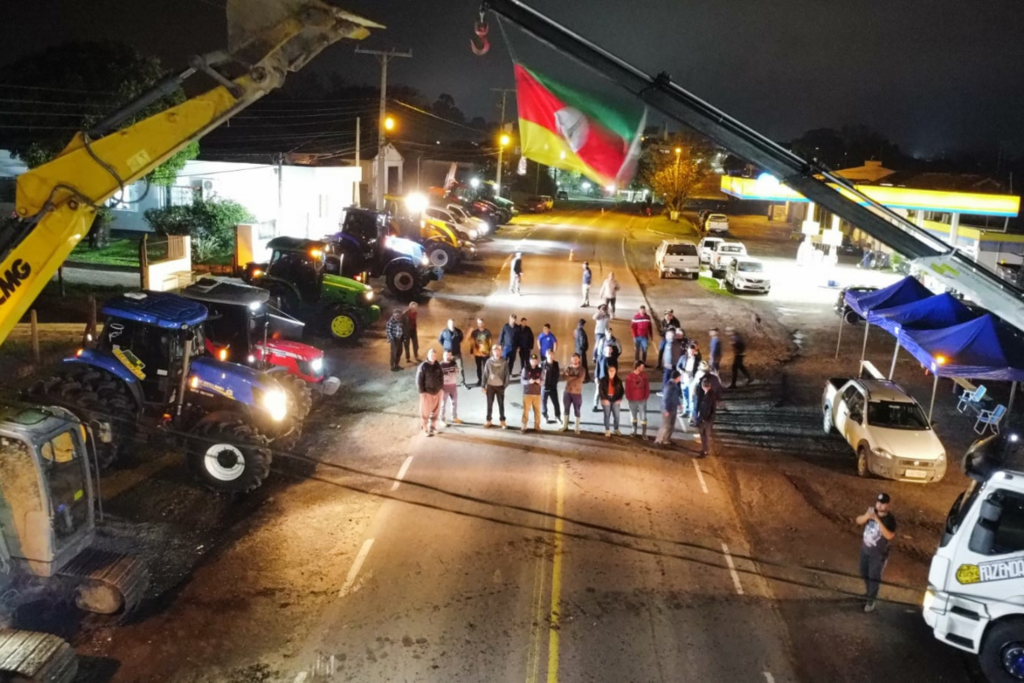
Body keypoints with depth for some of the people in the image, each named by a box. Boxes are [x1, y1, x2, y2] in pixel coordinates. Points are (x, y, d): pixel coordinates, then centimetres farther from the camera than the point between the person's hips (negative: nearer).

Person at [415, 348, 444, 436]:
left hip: (437, 391, 5)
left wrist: (441, 388, 7)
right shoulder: (423, 366, -14)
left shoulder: (438, 365, 2)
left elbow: (441, 377, 11)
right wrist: (422, 392, -14)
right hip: (427, 392, -5)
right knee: (425, 411, 3)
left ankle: (432, 426, 29)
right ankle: (425, 428, 15)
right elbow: (419, 380, -12)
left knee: (435, 410, 13)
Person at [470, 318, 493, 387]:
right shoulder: (474, 332, 0)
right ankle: (479, 380, 23)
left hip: (486, 353, -1)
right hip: (477, 353, 1)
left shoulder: (487, 331, -3)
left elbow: (490, 341, 4)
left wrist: (489, 350, -1)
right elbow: (472, 343, 3)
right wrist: (472, 352, 1)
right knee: (478, 368, 11)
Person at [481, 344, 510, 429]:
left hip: (500, 386, -1)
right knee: (489, 404, 8)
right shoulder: (489, 361, -3)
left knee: (501, 404, 5)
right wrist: (484, 386, -1)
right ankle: (488, 420, 19)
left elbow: (507, 374, 0)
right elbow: (485, 374, 1)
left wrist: (505, 385, -6)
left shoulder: (504, 362, -4)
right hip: (490, 385, 1)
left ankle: (502, 421, 14)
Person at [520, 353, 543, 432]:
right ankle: (524, 427, 2)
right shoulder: (525, 369, 1)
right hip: (527, 393, -2)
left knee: (537, 410, 4)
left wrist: (539, 382, -17)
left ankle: (537, 426, 14)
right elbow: (521, 381, -2)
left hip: (537, 393, 2)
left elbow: (543, 381, 5)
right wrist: (529, 381, -20)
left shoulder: (540, 370, 6)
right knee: (526, 410, -3)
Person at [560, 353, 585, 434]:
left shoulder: (582, 369, -2)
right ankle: (565, 426, 22)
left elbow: (580, 379, -16)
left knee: (577, 410, 1)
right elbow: (563, 376, -8)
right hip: (567, 391, 3)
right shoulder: (568, 368, 8)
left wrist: (569, 377, -9)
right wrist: (574, 377, -16)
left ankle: (577, 428, 8)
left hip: (577, 393, -3)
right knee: (566, 409, 11)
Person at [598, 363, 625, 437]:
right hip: (606, 399, -2)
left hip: (615, 400, 2)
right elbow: (600, 389, -5)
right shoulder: (604, 380, -2)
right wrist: (604, 399, -13)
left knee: (616, 415, 3)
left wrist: (619, 399, -6)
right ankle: (607, 430, 13)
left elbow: (621, 391, 6)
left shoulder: (618, 381, 5)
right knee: (607, 415, 4)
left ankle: (616, 430, 18)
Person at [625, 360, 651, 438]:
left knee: (643, 417, -1)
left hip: (642, 400, 1)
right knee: (633, 416, 13)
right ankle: (634, 431, 28)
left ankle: (643, 433, 5)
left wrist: (646, 396, -4)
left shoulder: (644, 375, -3)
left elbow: (647, 386, 1)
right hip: (632, 400, -1)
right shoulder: (629, 377, -10)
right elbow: (627, 389, -5)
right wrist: (629, 398, -7)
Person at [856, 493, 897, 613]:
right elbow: (858, 521, -6)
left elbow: (889, 536, -34)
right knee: (864, 573, 22)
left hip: (878, 554, -6)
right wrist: (867, 516, -27)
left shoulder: (890, 519, -23)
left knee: (874, 577, 6)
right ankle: (869, 592, 46)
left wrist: (877, 520, -39)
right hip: (865, 549, 6)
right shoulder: (872, 512, -6)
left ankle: (871, 600, 22)